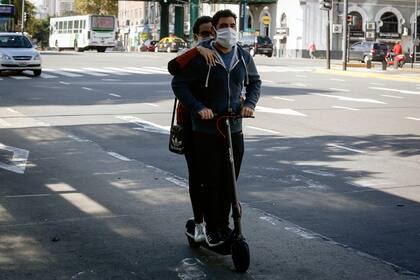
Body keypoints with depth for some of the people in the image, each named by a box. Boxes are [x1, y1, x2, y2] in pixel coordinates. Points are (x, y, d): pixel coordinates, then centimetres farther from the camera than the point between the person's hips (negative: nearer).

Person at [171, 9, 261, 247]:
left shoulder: (244, 57, 5)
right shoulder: (201, 56, -11)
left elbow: (255, 82, 21)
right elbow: (179, 83, -7)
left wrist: (249, 103, 3)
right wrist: (198, 107, -18)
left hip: (234, 129, 4)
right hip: (206, 131, -4)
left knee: (230, 182, 10)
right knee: (211, 182, 0)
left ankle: (224, 224, 25)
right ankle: (212, 229, 15)